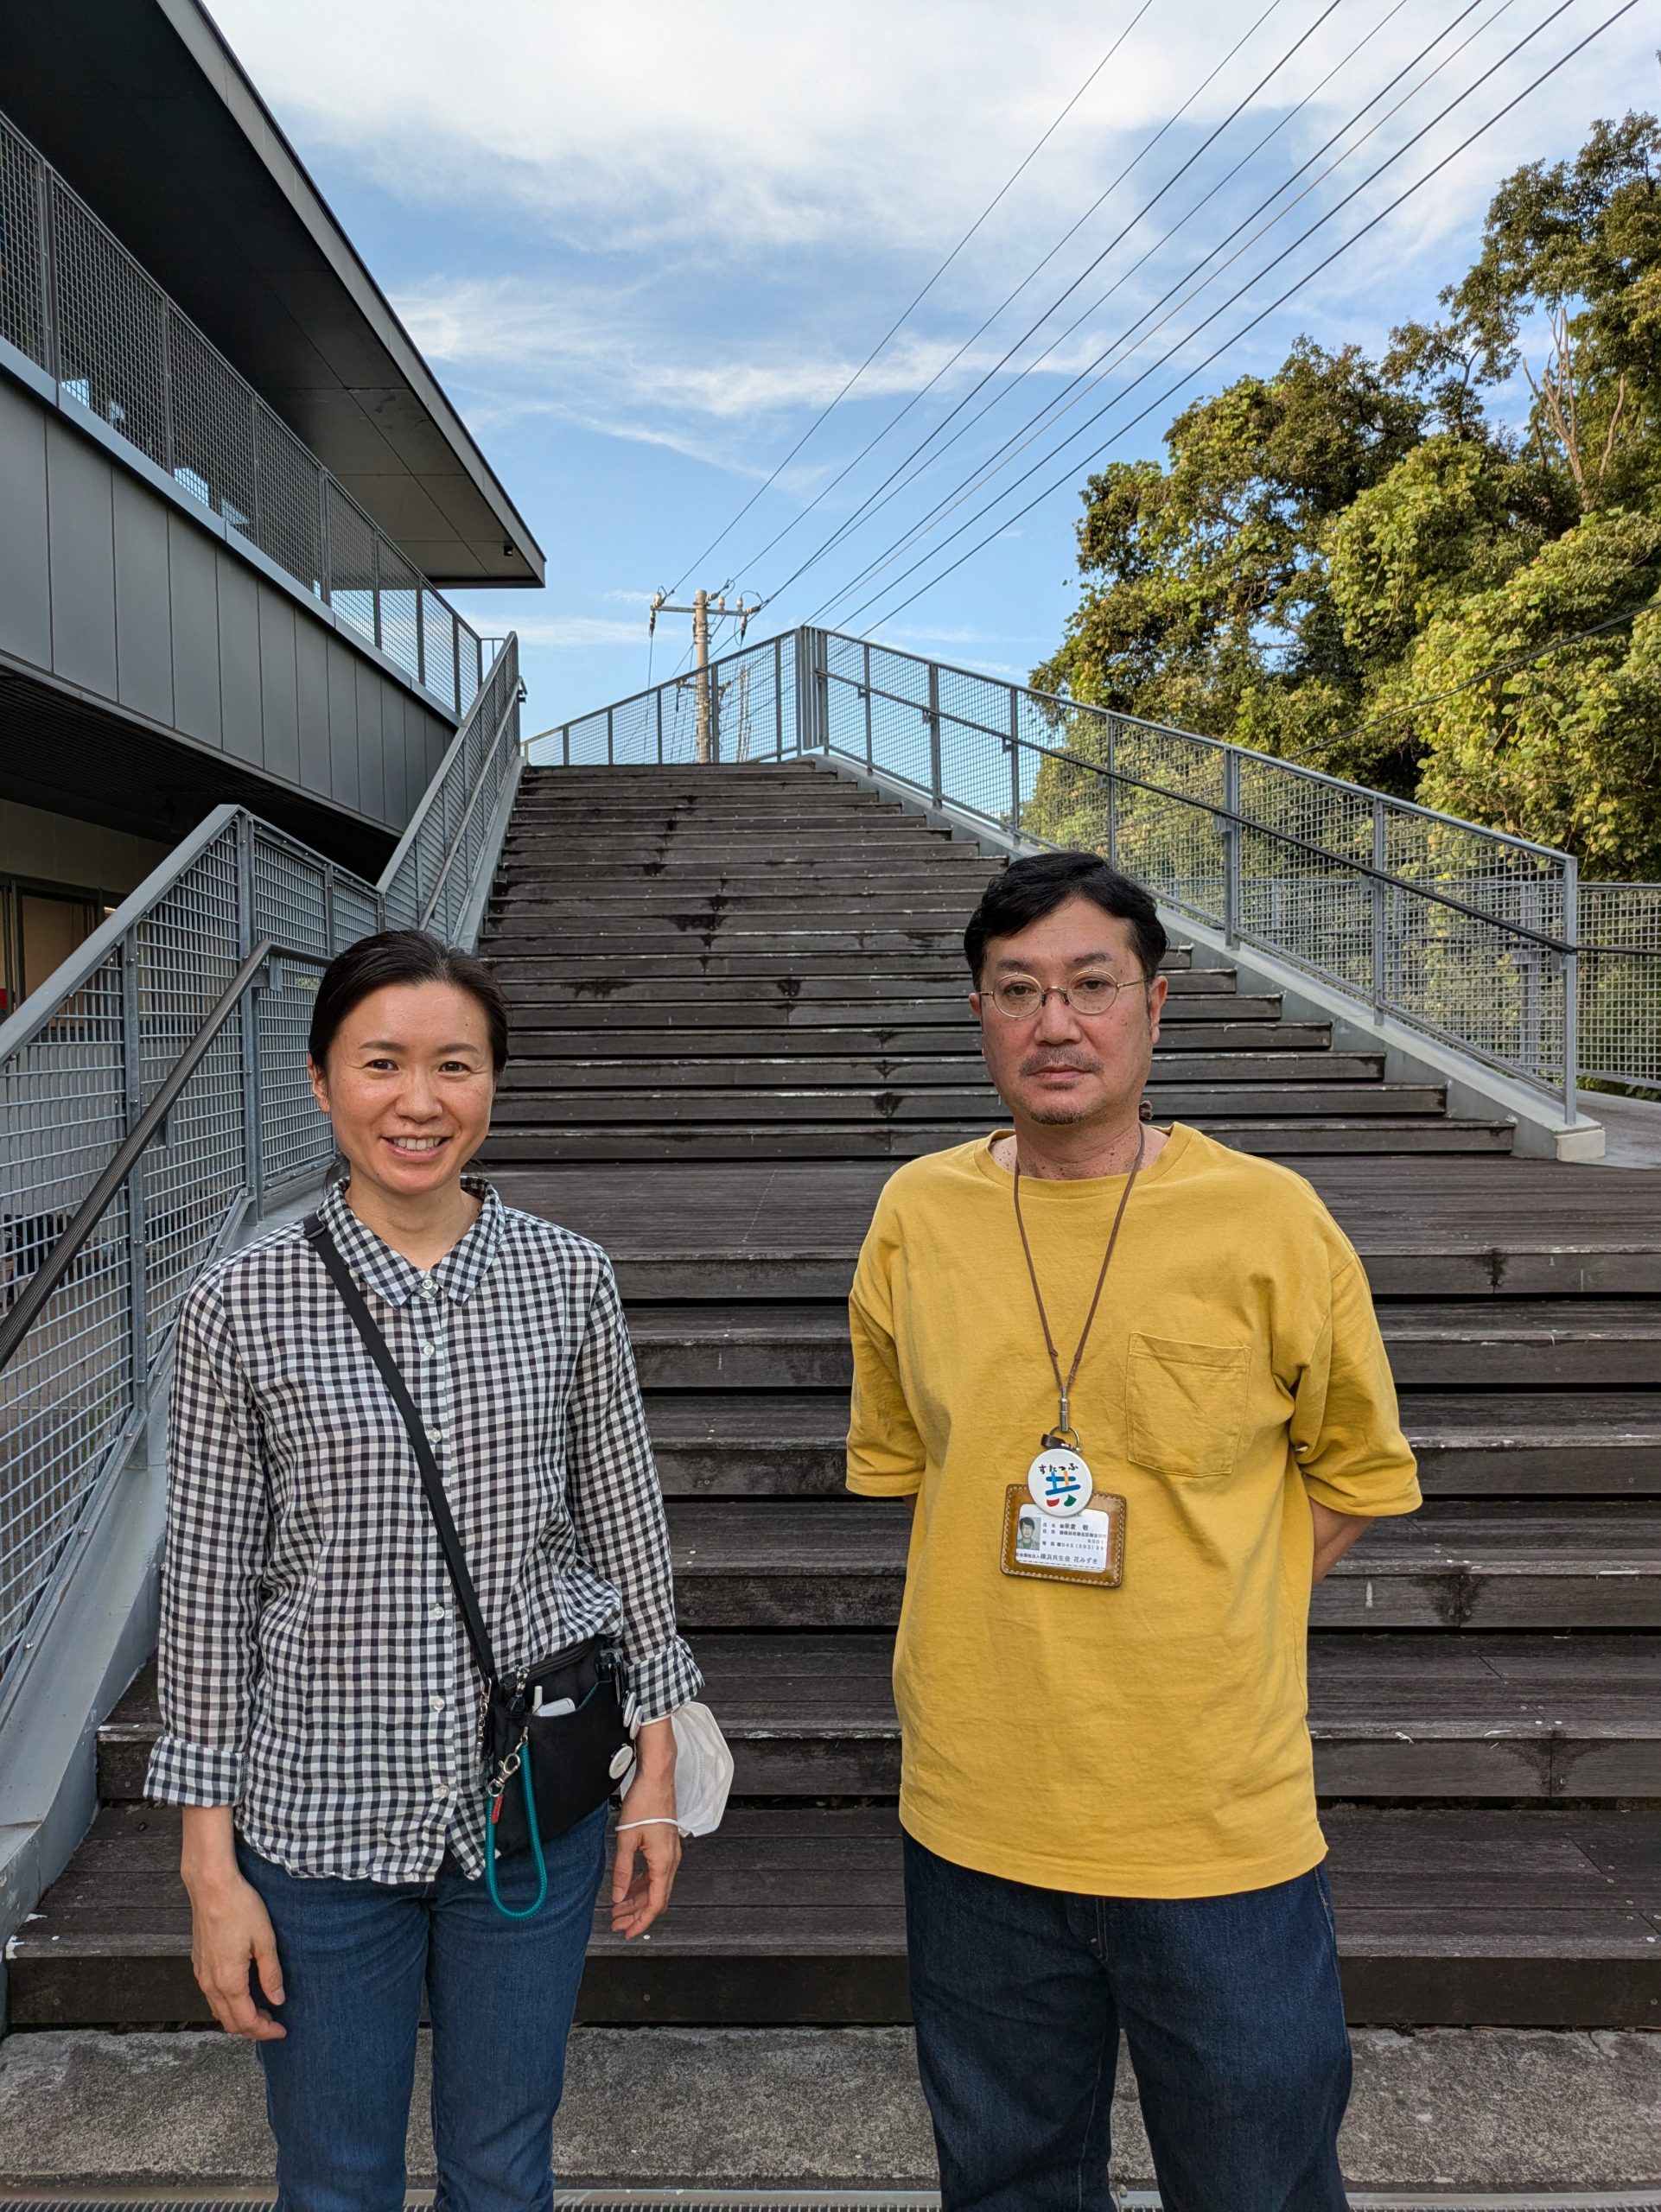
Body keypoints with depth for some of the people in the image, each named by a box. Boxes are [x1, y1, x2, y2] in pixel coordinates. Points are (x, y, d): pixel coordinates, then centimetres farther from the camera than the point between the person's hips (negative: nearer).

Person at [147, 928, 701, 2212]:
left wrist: (657, 1765, 4)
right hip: (320, 1814, -1)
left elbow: (625, 1527, 1)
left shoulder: (570, 1281, -6)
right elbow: (209, 1587, -5)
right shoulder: (242, 1309, -9)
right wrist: (211, 1866, -3)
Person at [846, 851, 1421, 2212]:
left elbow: (1358, 1473, 3)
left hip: (1219, 1832, -2)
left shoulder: (1268, 1219, -11)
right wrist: (1004, 1630, 3)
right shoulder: (916, 1216, -3)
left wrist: (1202, 1627, -3)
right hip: (975, 1819, 2)